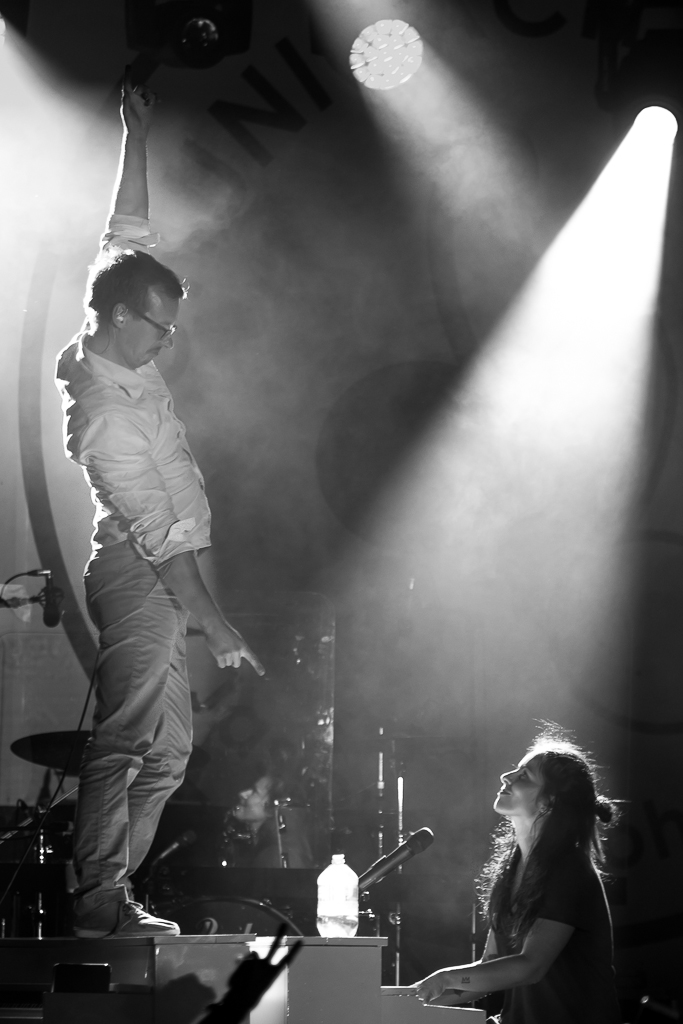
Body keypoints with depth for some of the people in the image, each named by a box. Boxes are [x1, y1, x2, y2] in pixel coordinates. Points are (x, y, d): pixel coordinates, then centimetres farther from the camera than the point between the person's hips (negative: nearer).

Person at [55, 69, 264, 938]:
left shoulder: (112, 346, 2)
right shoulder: (107, 413, -22)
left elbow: (128, 232, 12)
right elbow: (158, 535, -24)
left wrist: (135, 138, 10)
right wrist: (215, 624, -24)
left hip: (153, 578, 10)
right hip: (142, 581, -10)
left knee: (163, 745, 11)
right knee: (131, 746, -9)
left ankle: (105, 894, 14)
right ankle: (98, 905, -5)